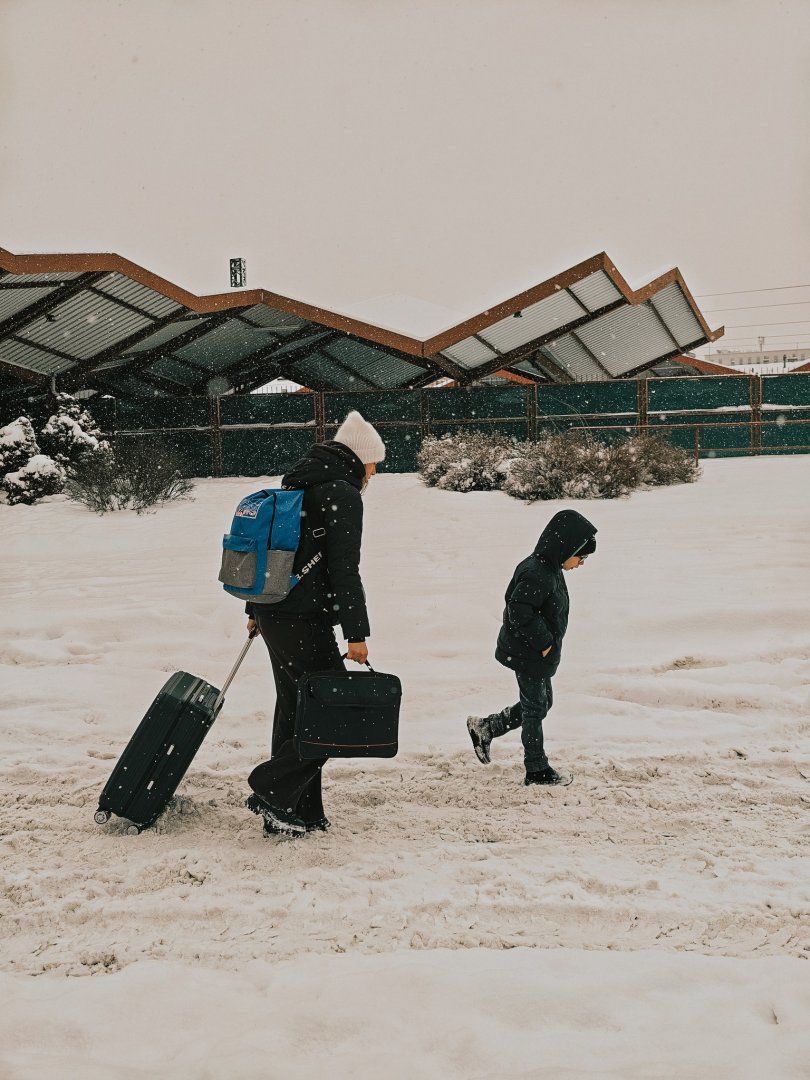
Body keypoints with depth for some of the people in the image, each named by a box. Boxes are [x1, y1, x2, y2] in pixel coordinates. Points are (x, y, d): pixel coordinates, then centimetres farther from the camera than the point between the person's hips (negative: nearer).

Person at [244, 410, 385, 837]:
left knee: (295, 709, 13)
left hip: (271, 613, 9)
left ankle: (294, 816, 18)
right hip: (304, 620, -9)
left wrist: (255, 609, 30)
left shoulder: (295, 485, 17)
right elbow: (345, 569, -16)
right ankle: (270, 790, -4)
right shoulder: (343, 494, -11)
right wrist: (356, 632, -15)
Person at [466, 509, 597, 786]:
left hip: (539, 654, 10)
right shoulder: (536, 573, -25)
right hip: (529, 656, -10)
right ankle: (537, 770, 17)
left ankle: (485, 727, 27)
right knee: (535, 708, 3)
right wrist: (544, 643, -22)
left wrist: (547, 643, 10)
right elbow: (520, 612, -30)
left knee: (541, 704, 19)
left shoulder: (550, 569, 8)